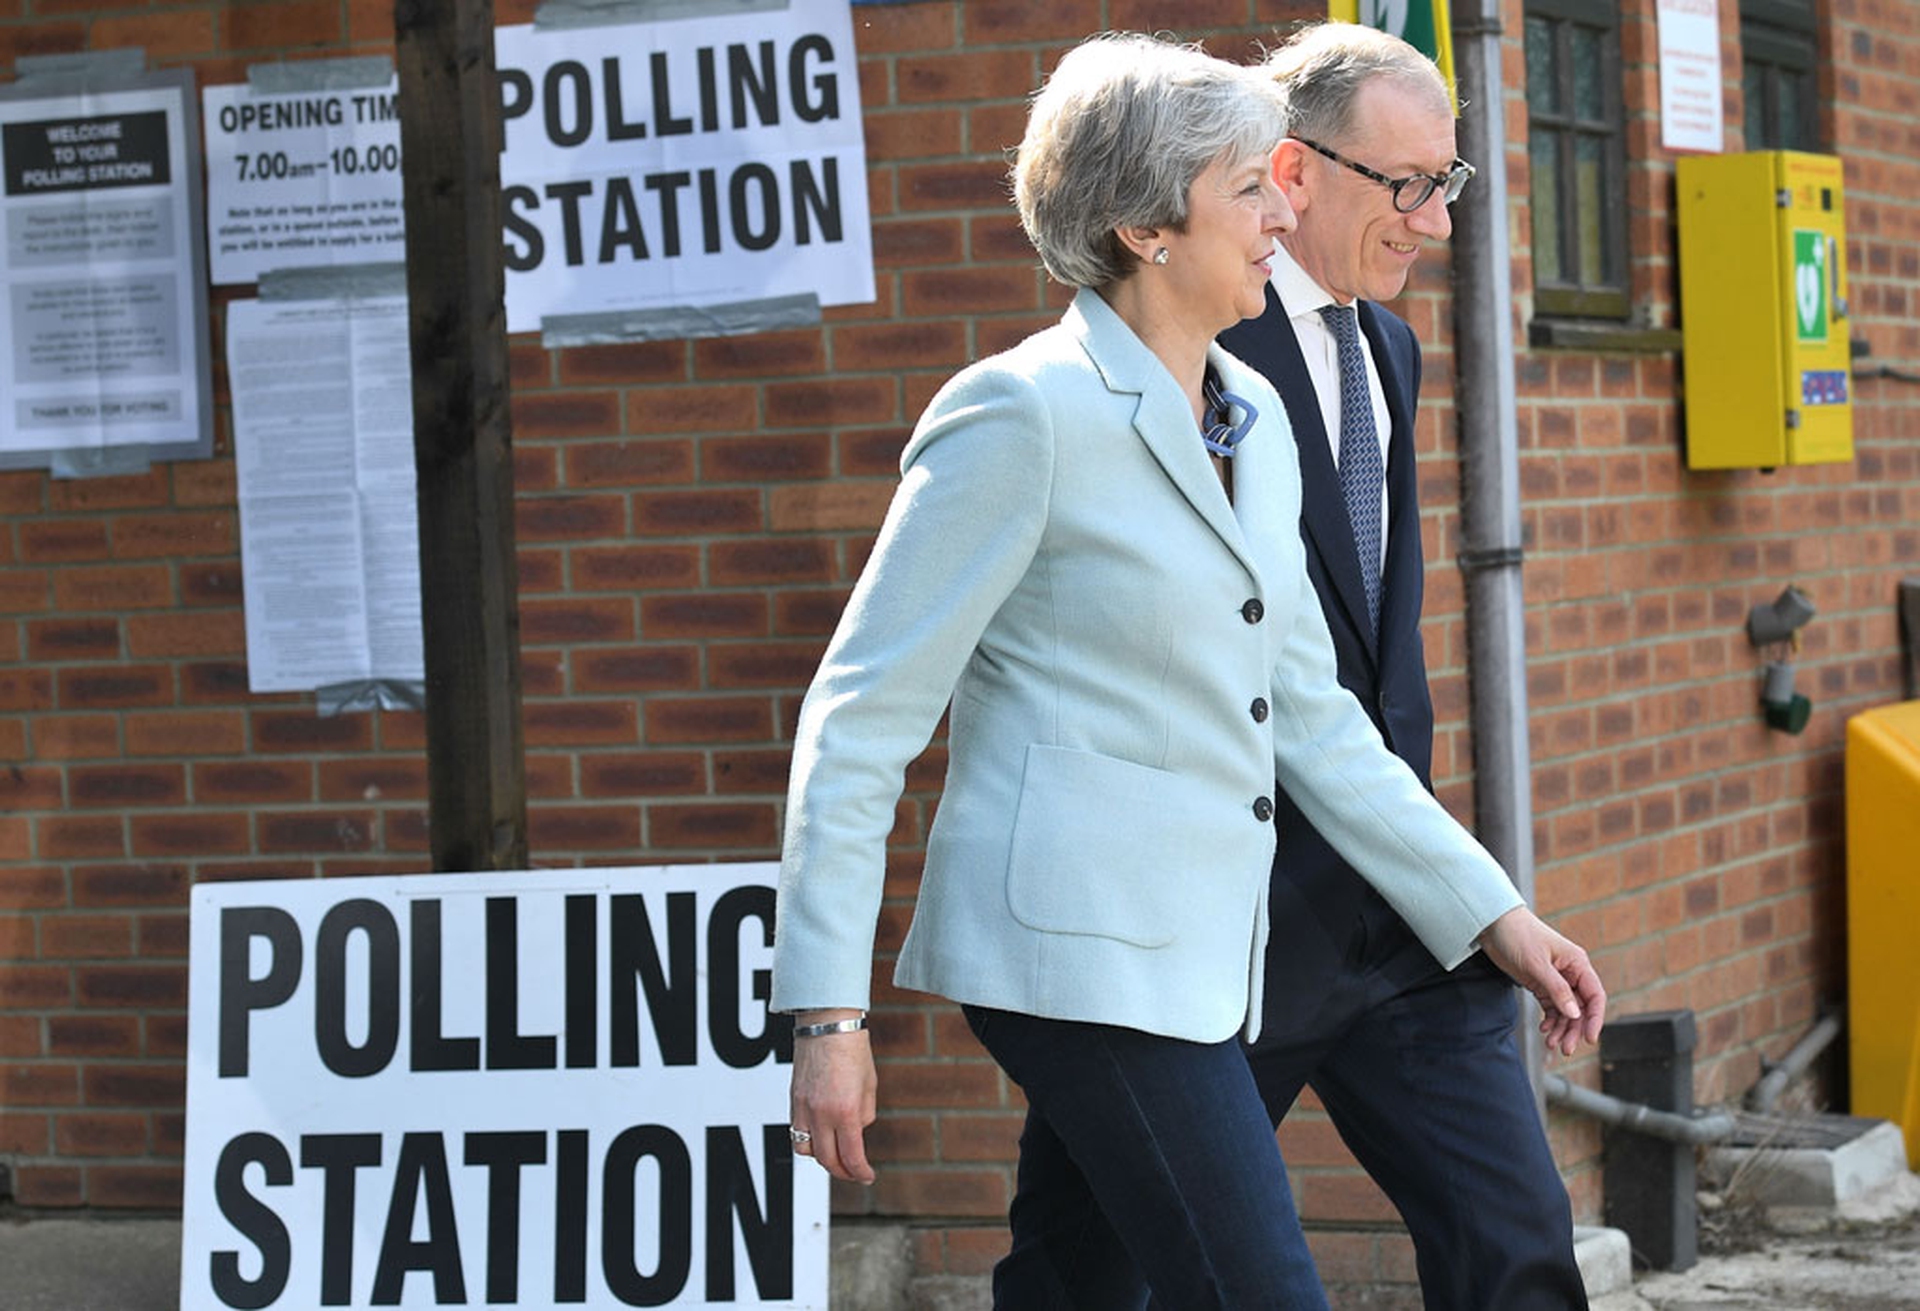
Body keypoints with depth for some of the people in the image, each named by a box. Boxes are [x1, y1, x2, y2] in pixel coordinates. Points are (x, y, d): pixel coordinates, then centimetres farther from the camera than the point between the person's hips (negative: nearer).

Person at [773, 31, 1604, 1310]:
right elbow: (860, 719, -11)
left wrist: (1493, 913, 16)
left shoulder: (1254, 421, 14)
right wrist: (828, 1013, -15)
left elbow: (1311, 717, 20)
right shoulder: (1024, 413, -11)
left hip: (1195, 954, 8)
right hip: (1077, 948, -8)